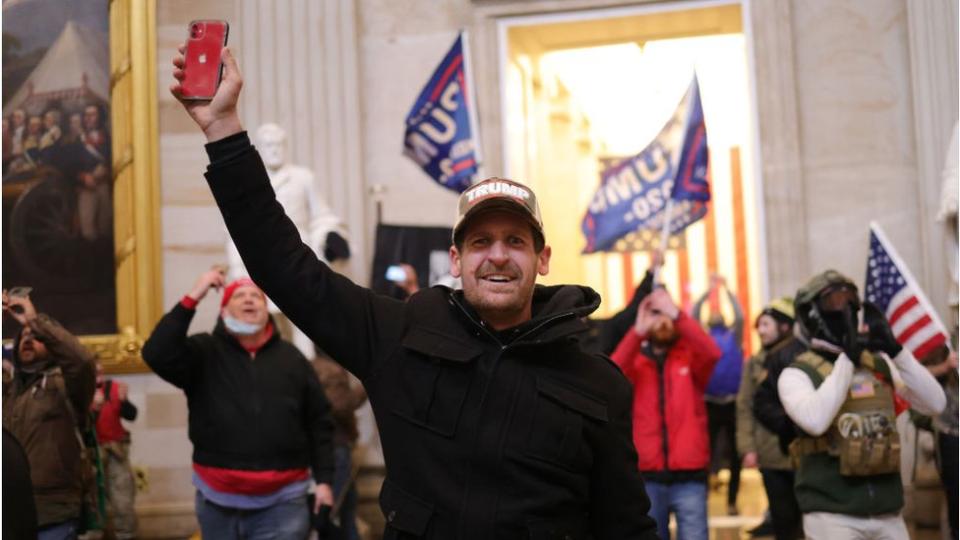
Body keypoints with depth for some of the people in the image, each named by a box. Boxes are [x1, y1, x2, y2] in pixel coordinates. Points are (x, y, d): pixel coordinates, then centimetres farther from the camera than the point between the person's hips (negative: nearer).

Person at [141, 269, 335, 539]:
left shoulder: (291, 357, 4)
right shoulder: (204, 352, 2)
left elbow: (319, 421, 8)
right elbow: (157, 354, -17)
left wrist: (323, 480, 3)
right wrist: (192, 298, -18)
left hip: (281, 503, -1)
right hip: (218, 502, 1)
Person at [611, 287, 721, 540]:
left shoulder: (691, 357, 7)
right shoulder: (636, 360, 8)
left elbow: (712, 353, -16)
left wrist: (677, 315, -26)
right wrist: (638, 331, -26)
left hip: (689, 477, -1)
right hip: (648, 477, 1)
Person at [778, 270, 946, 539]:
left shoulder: (880, 363, 11)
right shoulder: (797, 374, -4)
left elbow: (935, 404, 2)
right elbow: (815, 420, -24)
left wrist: (895, 350, -6)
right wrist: (847, 359, -17)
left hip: (887, 512, 5)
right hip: (832, 514, -5)